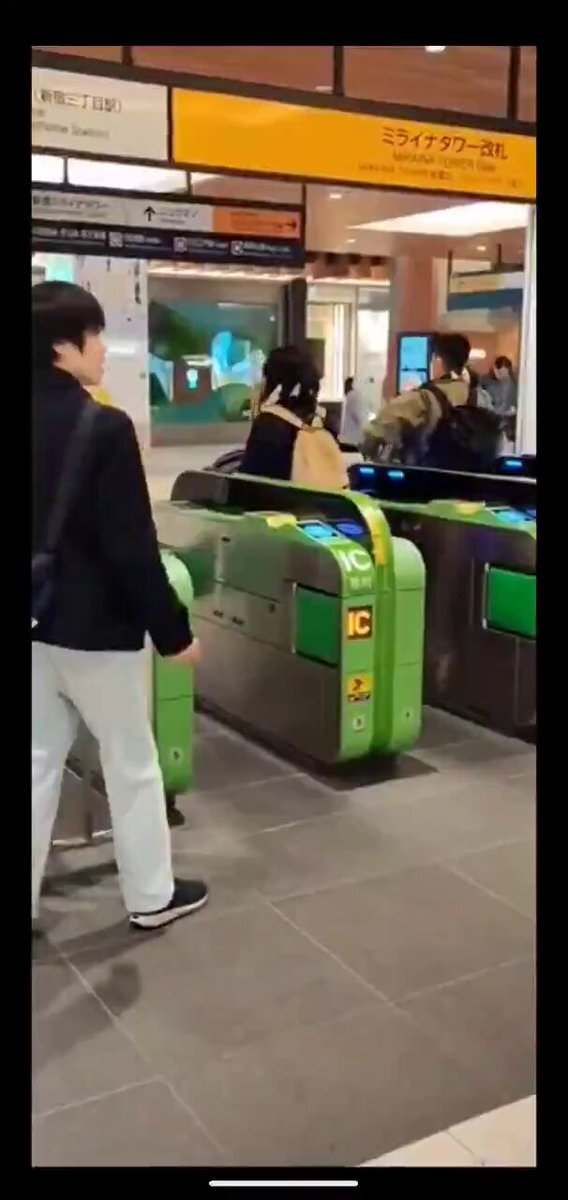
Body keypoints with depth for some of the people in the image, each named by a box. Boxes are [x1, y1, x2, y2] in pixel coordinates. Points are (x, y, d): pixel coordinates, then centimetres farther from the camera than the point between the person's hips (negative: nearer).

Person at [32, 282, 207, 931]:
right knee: (132, 763, 10)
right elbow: (132, 548, -20)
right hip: (96, 625, -6)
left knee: (40, 762, 16)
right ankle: (151, 896, 25)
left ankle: (28, 904, 23)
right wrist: (172, 629, -11)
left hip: (39, 621, 6)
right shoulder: (104, 427, -19)